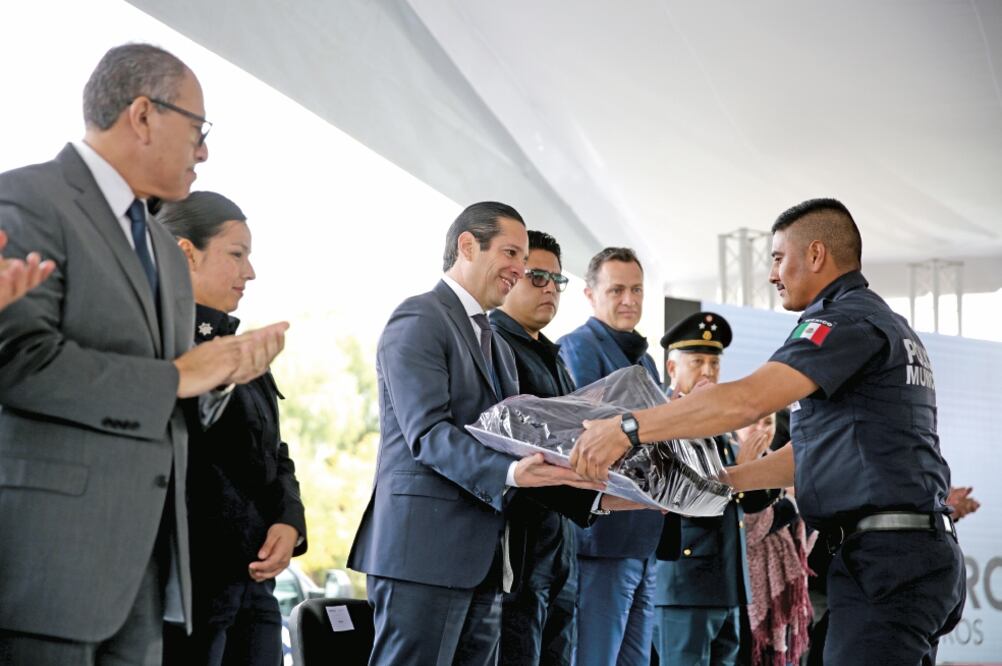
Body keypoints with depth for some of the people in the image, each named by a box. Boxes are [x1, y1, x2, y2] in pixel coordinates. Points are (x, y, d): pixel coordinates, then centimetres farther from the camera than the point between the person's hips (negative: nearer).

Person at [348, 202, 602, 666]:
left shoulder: (497, 346, 25)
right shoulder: (419, 319, -4)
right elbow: (427, 433, -15)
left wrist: (591, 483, 2)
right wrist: (510, 473, -29)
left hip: (482, 559, 9)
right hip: (425, 552, -9)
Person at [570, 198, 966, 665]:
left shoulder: (849, 320, -9)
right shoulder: (886, 322, 23)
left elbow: (749, 399, -23)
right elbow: (816, 452, 25)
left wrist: (627, 429, -20)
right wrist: (715, 484, 24)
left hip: (884, 555, -10)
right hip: (916, 552, 10)